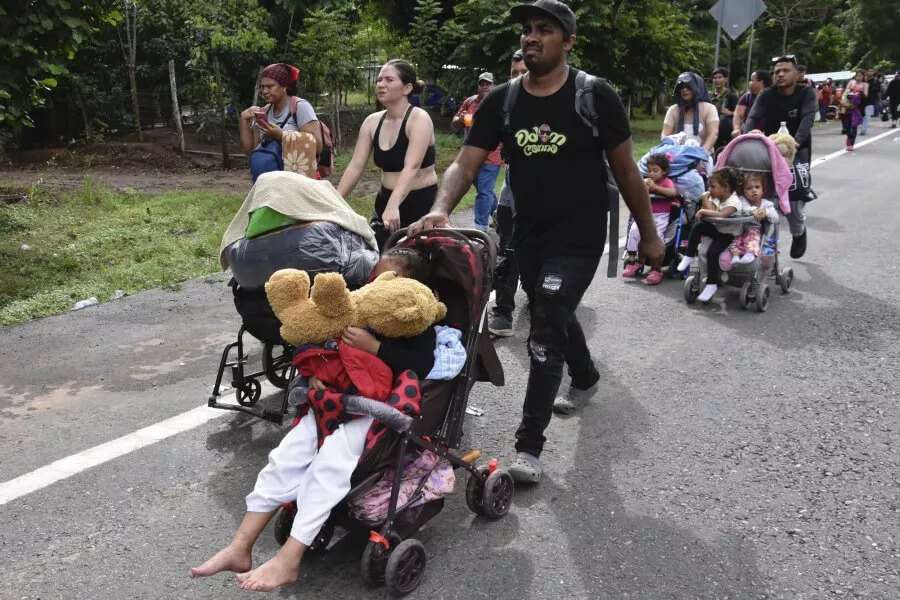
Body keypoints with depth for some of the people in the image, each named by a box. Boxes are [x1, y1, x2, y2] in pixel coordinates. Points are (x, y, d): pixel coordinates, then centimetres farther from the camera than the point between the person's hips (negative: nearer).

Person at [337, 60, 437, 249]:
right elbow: (355, 166, 1)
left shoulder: (419, 119, -15)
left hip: (422, 203, -6)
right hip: (385, 201, 6)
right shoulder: (372, 122, 3)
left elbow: (411, 168, -29)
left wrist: (393, 206, -43)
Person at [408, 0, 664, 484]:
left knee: (545, 330, -14)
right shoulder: (501, 101, -3)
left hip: (580, 235, -5)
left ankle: (528, 446, -6)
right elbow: (465, 164, -8)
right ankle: (585, 377, 54)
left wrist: (648, 234, 1)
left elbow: (625, 170, -4)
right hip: (527, 234, 5)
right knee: (556, 316, 23)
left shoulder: (595, 96, -12)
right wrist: (441, 209, -28)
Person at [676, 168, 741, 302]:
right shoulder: (716, 198, 3)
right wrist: (706, 198, -18)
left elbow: (721, 215, -38)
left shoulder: (734, 201, -21)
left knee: (712, 252, -27)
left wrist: (703, 211, -30)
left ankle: (712, 284, -16)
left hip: (729, 234, -7)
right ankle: (689, 256, -4)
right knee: (698, 226, -17)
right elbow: (711, 210, -13)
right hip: (716, 228, 7)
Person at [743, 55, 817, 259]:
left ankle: (799, 232, 23)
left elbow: (808, 118, -22)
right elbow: (753, 118, -15)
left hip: (797, 151, -2)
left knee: (795, 198, -9)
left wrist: (796, 141, -41)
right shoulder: (766, 96, 0)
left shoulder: (807, 94, -6)